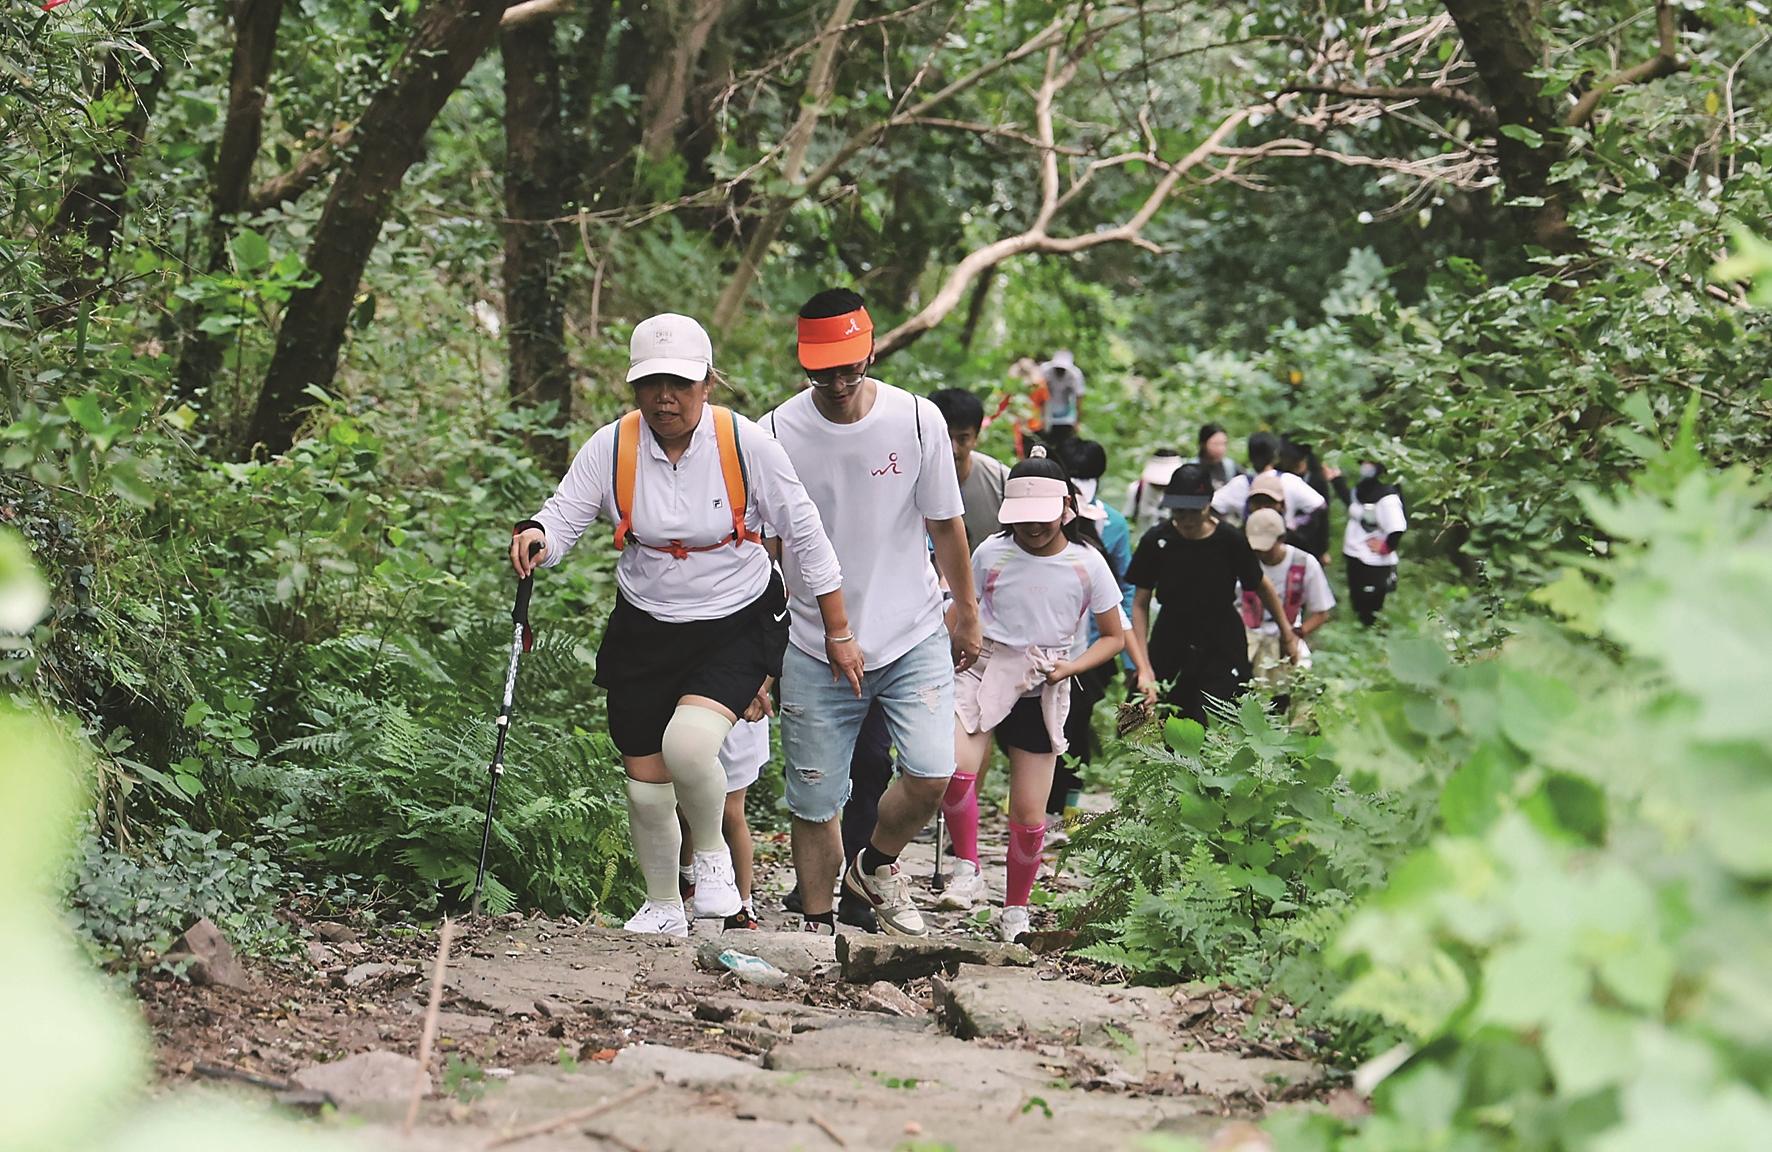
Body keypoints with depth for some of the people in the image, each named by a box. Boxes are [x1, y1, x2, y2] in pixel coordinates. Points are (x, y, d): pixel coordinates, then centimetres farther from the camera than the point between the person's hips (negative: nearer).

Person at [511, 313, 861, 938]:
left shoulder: (747, 445, -14)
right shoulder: (611, 447, -9)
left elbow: (805, 538, -6)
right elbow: (564, 514, -10)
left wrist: (838, 634, -2)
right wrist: (536, 538, -36)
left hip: (738, 628, -3)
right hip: (645, 631, 3)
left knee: (688, 744, -28)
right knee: (645, 784, 8)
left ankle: (711, 850, 3)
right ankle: (662, 908, 34)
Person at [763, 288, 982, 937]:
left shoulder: (917, 420, -5)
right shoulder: (777, 434, -7)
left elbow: (945, 523, 8)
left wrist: (966, 610, 17)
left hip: (914, 639, 0)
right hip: (814, 649, 0)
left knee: (931, 775, -15)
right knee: (814, 803, 2)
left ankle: (876, 865, 15)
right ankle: (818, 925, 21)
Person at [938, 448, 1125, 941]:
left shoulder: (1087, 564, -2)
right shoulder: (992, 554, -1)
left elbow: (1114, 637, 6)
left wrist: (1071, 666, -10)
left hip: (1042, 692, 1)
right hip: (983, 673, 0)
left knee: (1030, 816, 3)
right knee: (955, 768, -30)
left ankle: (1015, 908, 26)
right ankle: (967, 868, -9)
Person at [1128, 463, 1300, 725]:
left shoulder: (1230, 540, -9)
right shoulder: (1156, 542, -7)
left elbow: (1261, 586, 8)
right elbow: (1140, 604, -2)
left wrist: (1287, 632, 16)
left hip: (1223, 647, -1)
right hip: (1170, 649, 1)